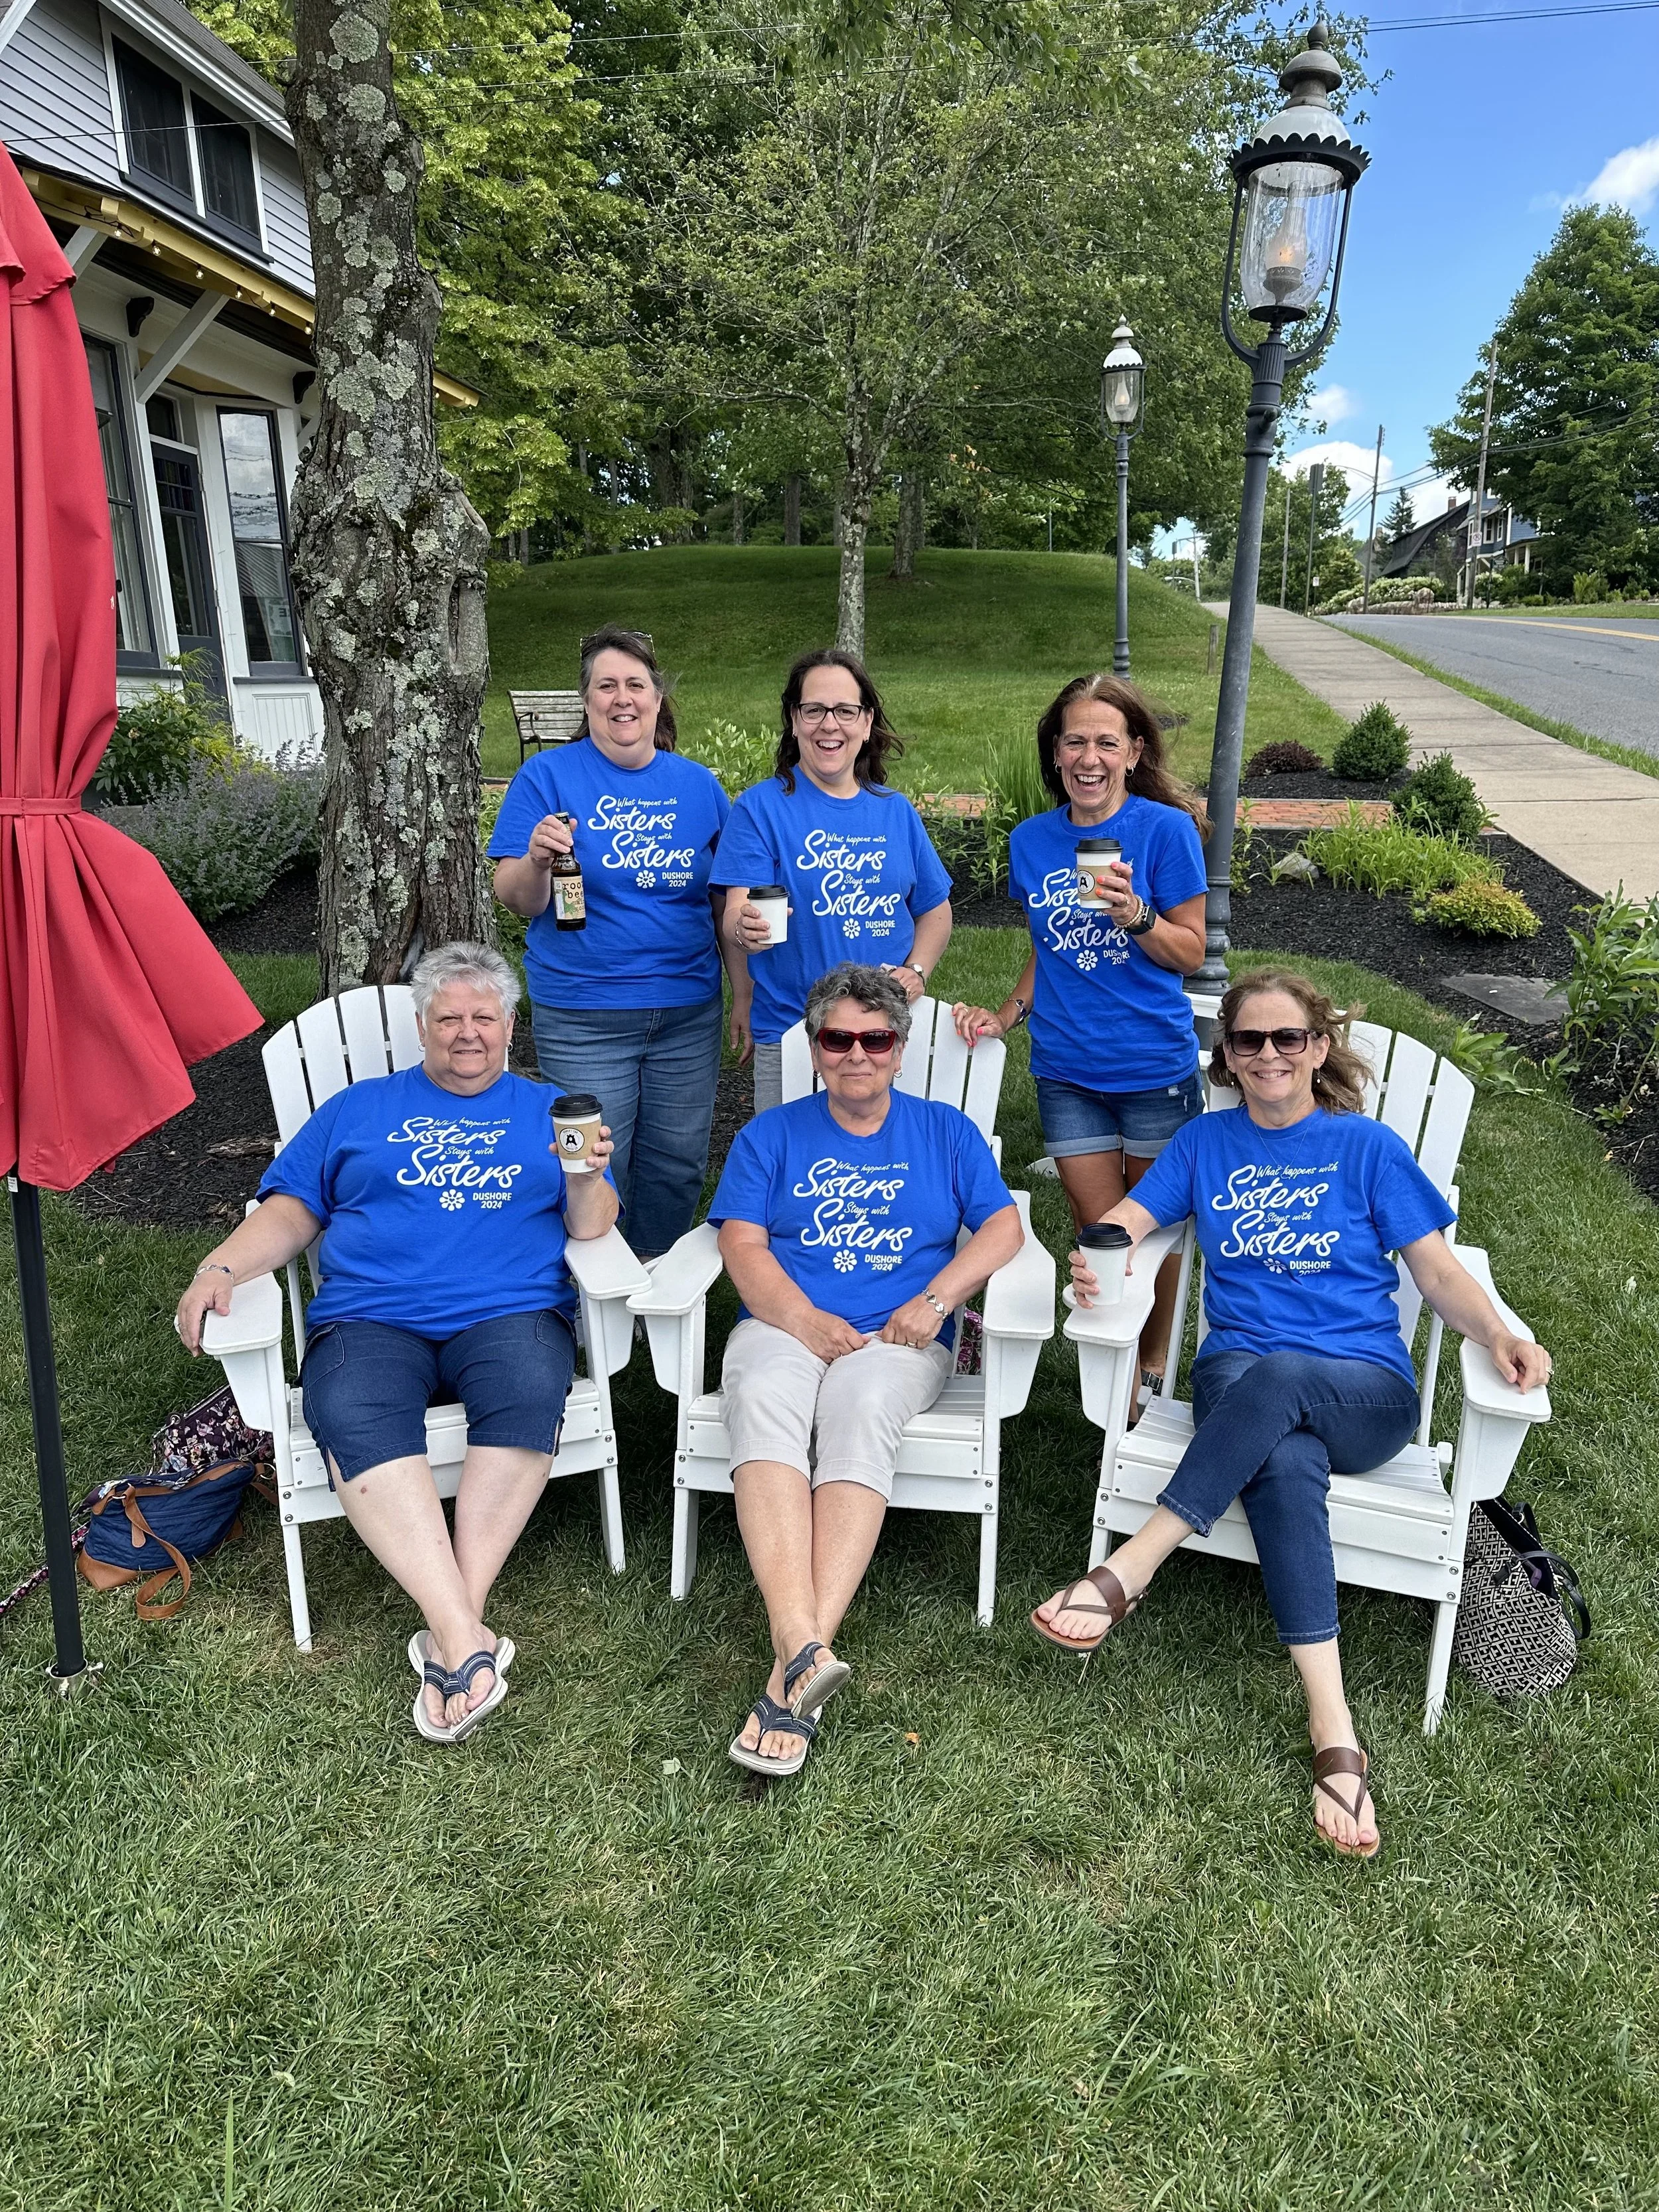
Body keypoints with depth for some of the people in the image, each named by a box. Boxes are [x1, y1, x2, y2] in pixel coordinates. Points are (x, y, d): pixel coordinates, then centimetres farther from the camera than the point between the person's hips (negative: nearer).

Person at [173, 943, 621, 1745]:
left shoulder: (547, 1110, 21)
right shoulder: (358, 1108, 24)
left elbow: (591, 1230, 11)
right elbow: (289, 1212, 18)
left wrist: (587, 1179, -10)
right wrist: (218, 1267, 0)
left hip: (509, 1312, 0)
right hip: (370, 1319, 1)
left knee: (529, 1390, -35)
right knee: (355, 1418, -33)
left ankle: (451, 1630, -28)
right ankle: (465, 1637, -35)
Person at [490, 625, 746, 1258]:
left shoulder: (697, 784, 6)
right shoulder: (547, 775, -3)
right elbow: (517, 900, -7)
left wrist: (745, 994, 8)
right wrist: (538, 859, -28)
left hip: (688, 1011, 3)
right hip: (581, 1016, -3)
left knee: (677, 1163, 11)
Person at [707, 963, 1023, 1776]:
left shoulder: (944, 1131, 19)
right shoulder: (772, 1134, 18)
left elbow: (1003, 1228, 8)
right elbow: (742, 1244, 5)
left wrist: (936, 1298, -9)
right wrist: (807, 1322, -12)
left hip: (899, 1338, -1)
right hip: (782, 1324, 1)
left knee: (859, 1407, -36)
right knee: (765, 1401, -35)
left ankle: (795, 1663, -43)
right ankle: (806, 1651, -48)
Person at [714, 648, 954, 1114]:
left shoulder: (896, 811, 8)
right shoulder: (761, 806, -3)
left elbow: (935, 910, 16)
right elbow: (735, 916, -12)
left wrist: (917, 971, -2)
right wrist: (746, 929, -35)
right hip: (789, 1035, -3)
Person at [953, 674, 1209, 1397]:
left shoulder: (1166, 829, -8)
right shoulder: (1031, 841, 5)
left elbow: (1191, 952, -6)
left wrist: (1135, 915, -23)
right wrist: (1005, 1015, 5)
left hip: (1155, 1066, -3)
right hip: (1066, 1068, 3)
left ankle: (1156, 1365, 33)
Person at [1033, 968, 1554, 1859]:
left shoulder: (1367, 1147, 7)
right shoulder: (1207, 1141, 14)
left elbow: (1440, 1272, 4)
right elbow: (1125, 1219, 7)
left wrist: (1500, 1335, -17)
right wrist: (1095, 1259, -18)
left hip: (1367, 1392, -1)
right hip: (1238, 1376, 1)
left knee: (1276, 1377, -37)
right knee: (1285, 1463, -34)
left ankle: (1130, 1569, -33)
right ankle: (1334, 1733, -35)